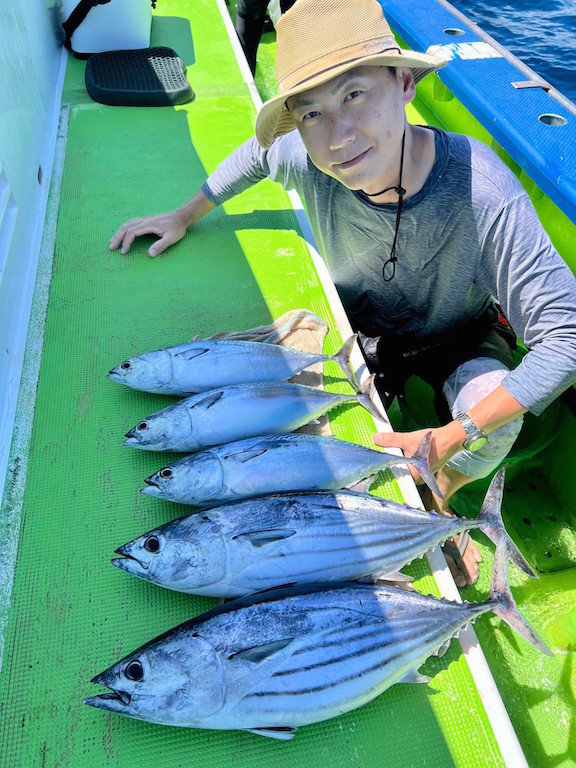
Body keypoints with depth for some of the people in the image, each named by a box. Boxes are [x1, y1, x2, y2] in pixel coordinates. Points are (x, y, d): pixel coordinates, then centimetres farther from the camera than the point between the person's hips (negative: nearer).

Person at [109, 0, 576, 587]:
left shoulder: (484, 195, -39)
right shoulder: (306, 159, -27)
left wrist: (450, 438, -40)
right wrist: (184, 217, 5)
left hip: (456, 337, -3)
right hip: (357, 319, 3)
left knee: (493, 421, -30)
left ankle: (438, 501, 8)